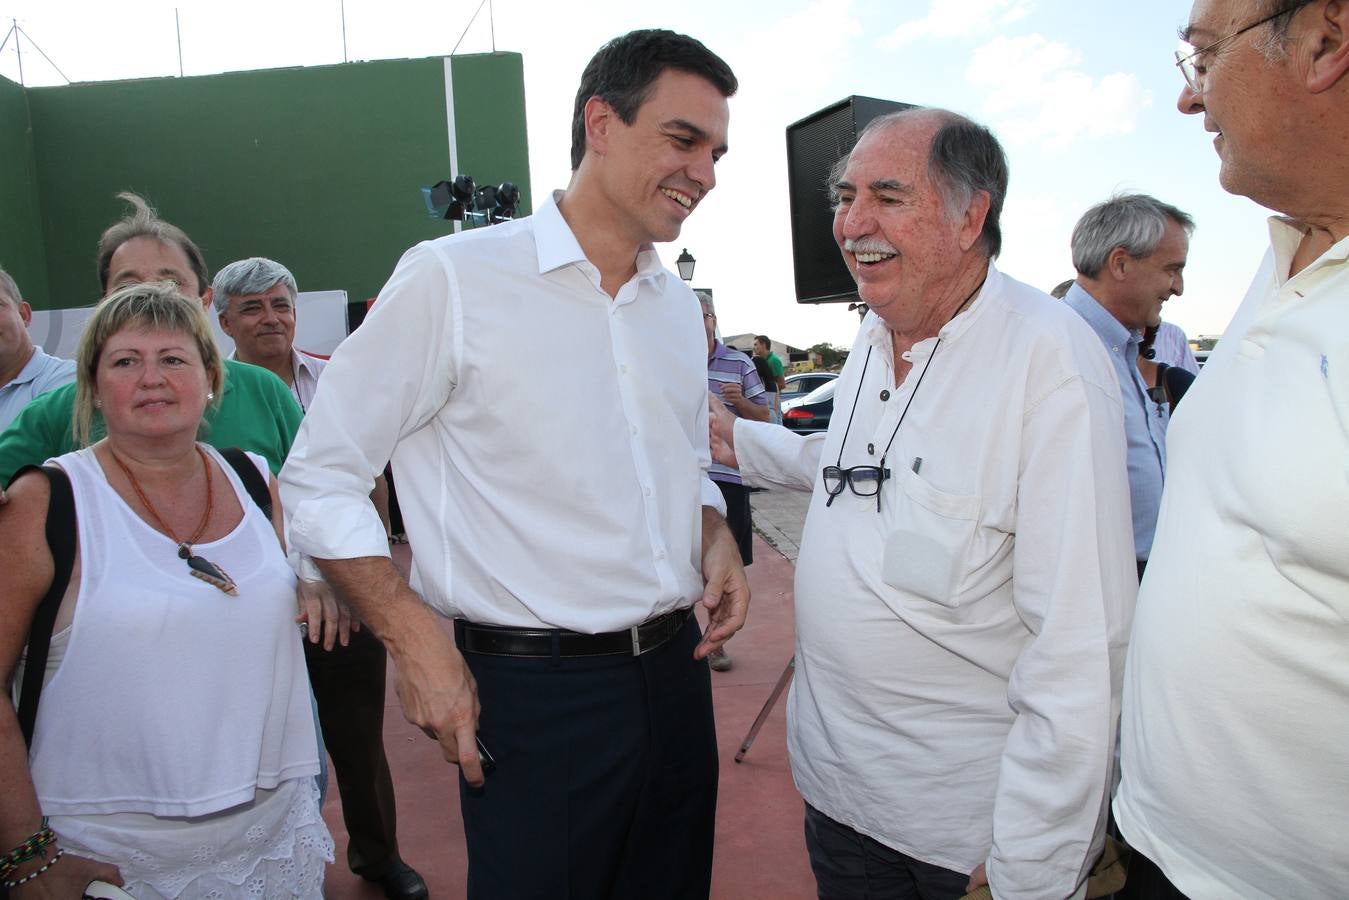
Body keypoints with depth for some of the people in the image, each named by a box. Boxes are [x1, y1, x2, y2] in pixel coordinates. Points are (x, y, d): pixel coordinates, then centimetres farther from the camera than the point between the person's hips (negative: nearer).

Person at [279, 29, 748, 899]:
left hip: (676, 671, 7)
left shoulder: (679, 304, 9)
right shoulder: (454, 277, -12)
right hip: (534, 694, -6)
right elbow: (320, 477, -9)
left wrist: (717, 540, 0)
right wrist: (418, 641, -16)